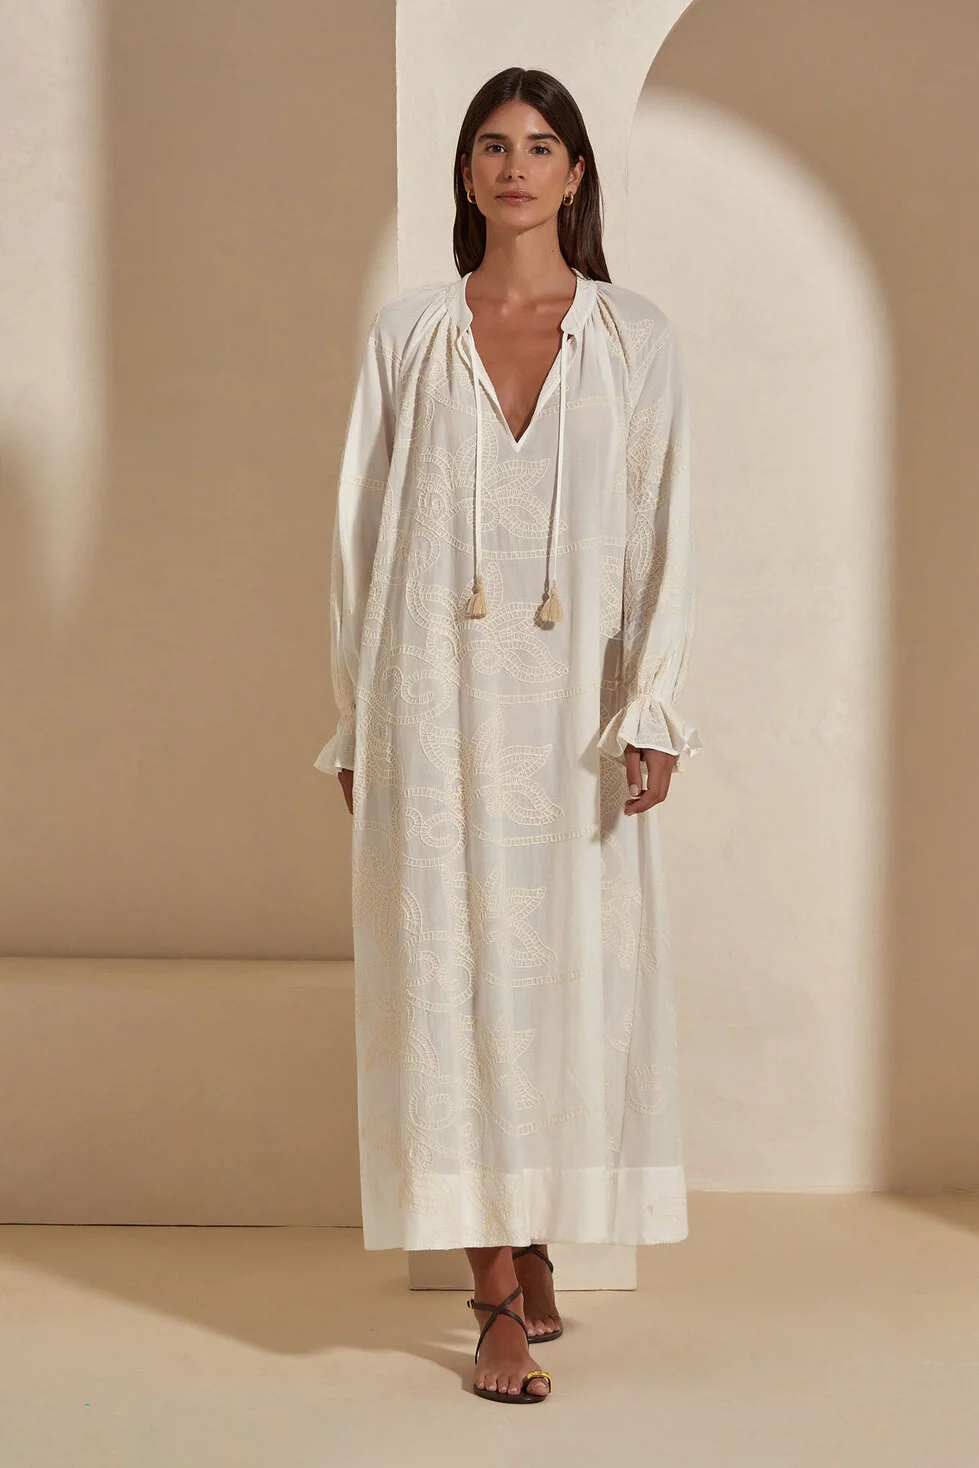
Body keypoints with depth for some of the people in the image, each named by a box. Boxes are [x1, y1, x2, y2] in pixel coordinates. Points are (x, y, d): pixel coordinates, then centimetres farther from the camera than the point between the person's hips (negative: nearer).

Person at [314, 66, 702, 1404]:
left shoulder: (637, 341, 6)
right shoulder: (406, 336, 7)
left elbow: (663, 538, 1)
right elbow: (362, 531, 8)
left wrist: (652, 714, -8)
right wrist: (354, 721, 4)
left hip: (573, 700, 0)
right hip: (437, 692, 0)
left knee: (574, 970, 4)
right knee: (455, 970, -2)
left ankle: (532, 1250, 24)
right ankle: (504, 1294, 5)